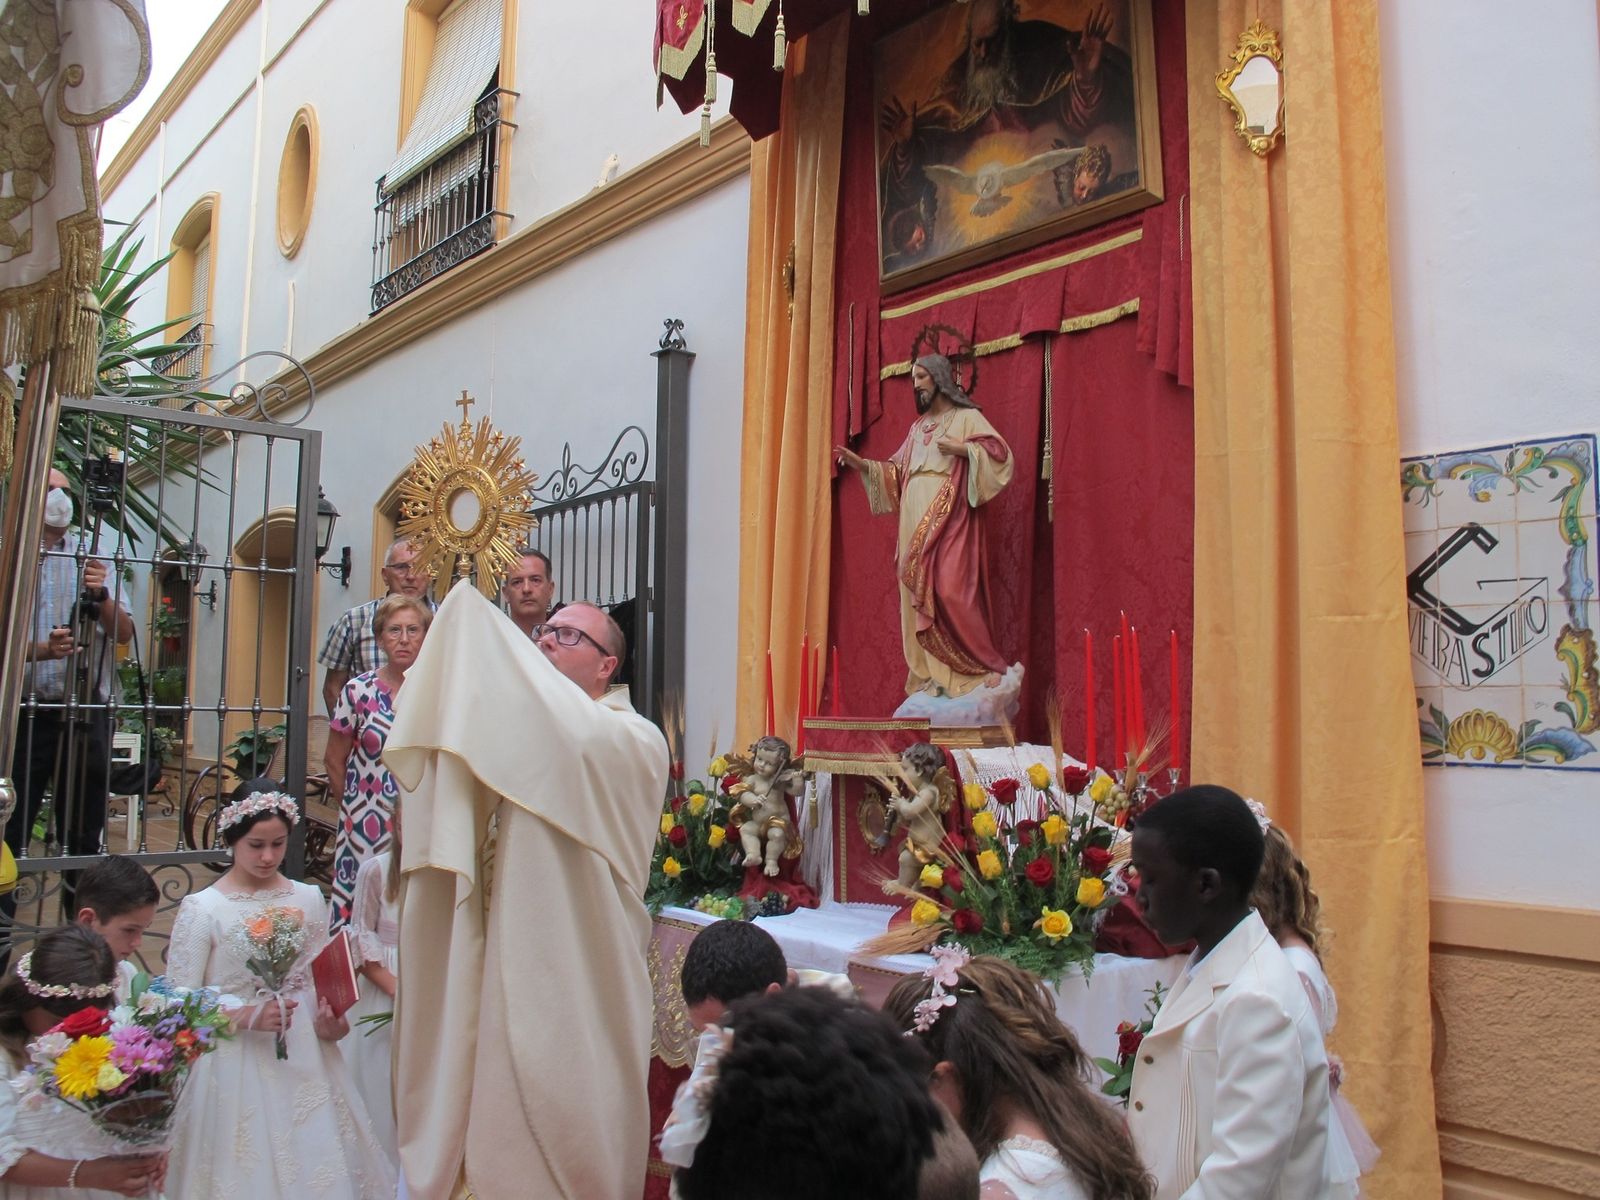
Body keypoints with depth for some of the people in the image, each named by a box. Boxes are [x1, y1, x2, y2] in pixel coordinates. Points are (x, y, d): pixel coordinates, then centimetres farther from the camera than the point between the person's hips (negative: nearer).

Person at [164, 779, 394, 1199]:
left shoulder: (309, 900, 4)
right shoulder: (202, 909, -7)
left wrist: (327, 1020, -7)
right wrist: (245, 1017, -20)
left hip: (305, 1061, 3)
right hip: (235, 1066, -3)